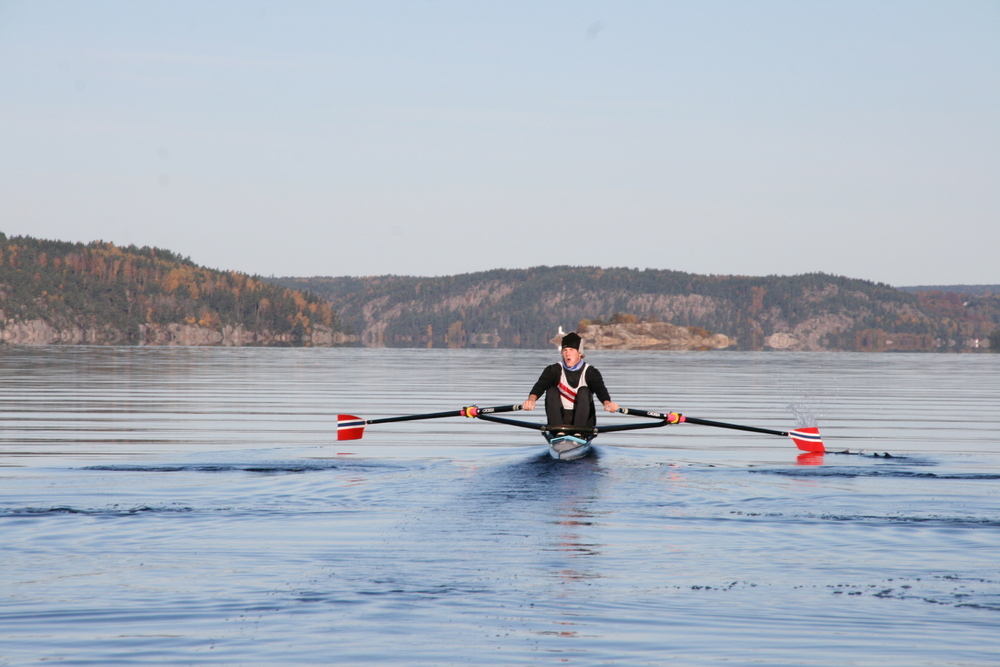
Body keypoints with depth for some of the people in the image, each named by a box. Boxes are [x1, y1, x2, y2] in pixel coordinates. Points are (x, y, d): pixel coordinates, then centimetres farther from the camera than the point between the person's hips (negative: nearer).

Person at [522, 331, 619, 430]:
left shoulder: (590, 372, -4)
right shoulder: (554, 370, -1)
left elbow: (600, 388, -23)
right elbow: (540, 385, -20)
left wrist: (607, 403, -47)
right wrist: (531, 399, -44)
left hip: (584, 421, -1)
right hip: (560, 419, 1)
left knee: (584, 391, -22)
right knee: (551, 390, -19)